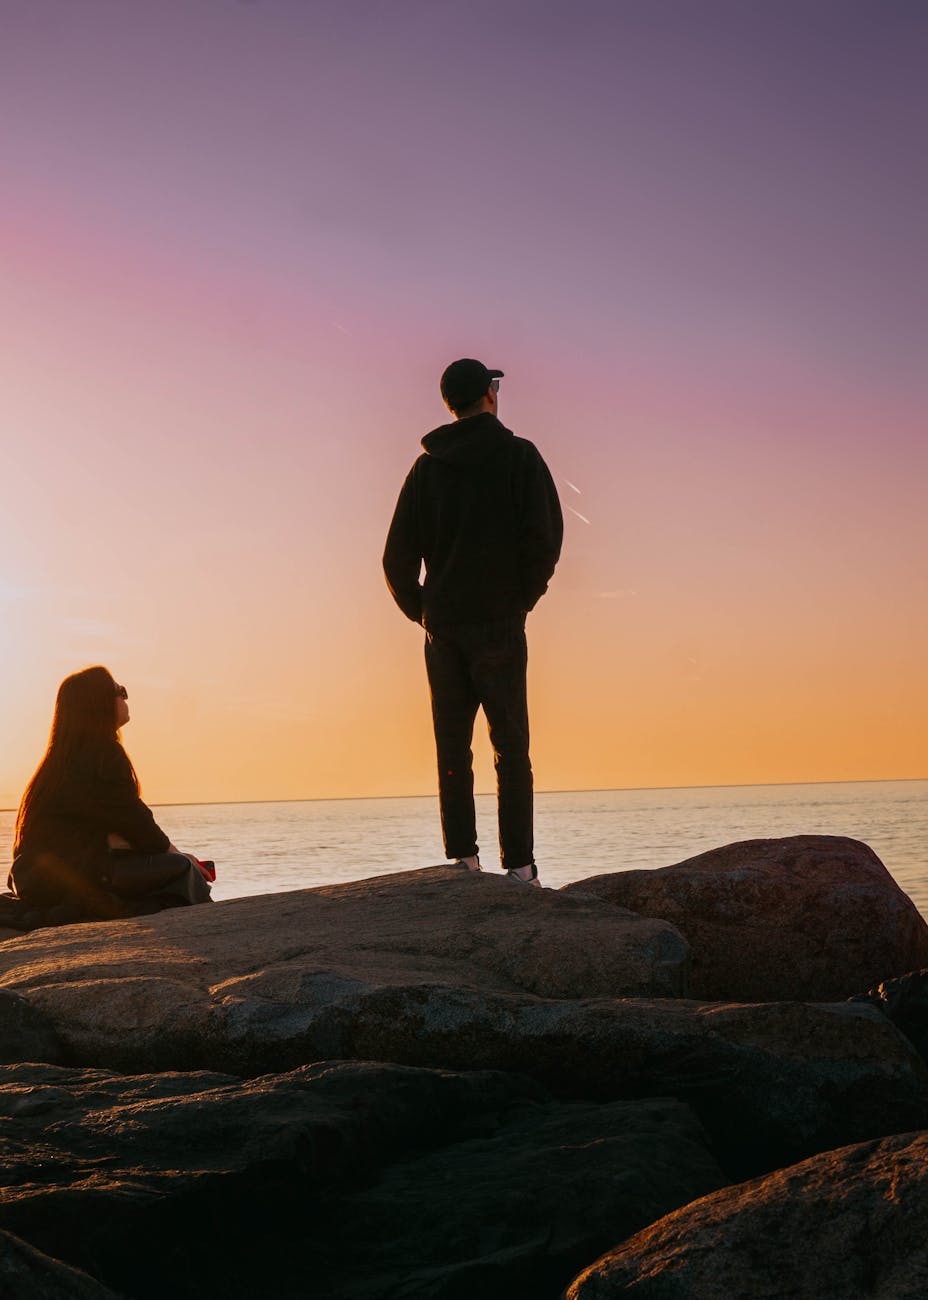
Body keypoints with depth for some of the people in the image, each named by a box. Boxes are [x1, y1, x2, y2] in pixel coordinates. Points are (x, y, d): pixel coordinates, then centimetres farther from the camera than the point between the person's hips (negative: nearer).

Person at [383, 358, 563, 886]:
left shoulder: (427, 466, 10)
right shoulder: (519, 456, 0)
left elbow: (398, 555, 5)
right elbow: (545, 537, -10)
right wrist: (524, 597, 2)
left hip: (443, 625, 3)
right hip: (498, 623, -3)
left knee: (452, 749, 7)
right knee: (512, 749, -1)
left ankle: (463, 860, 3)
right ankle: (519, 867, -3)